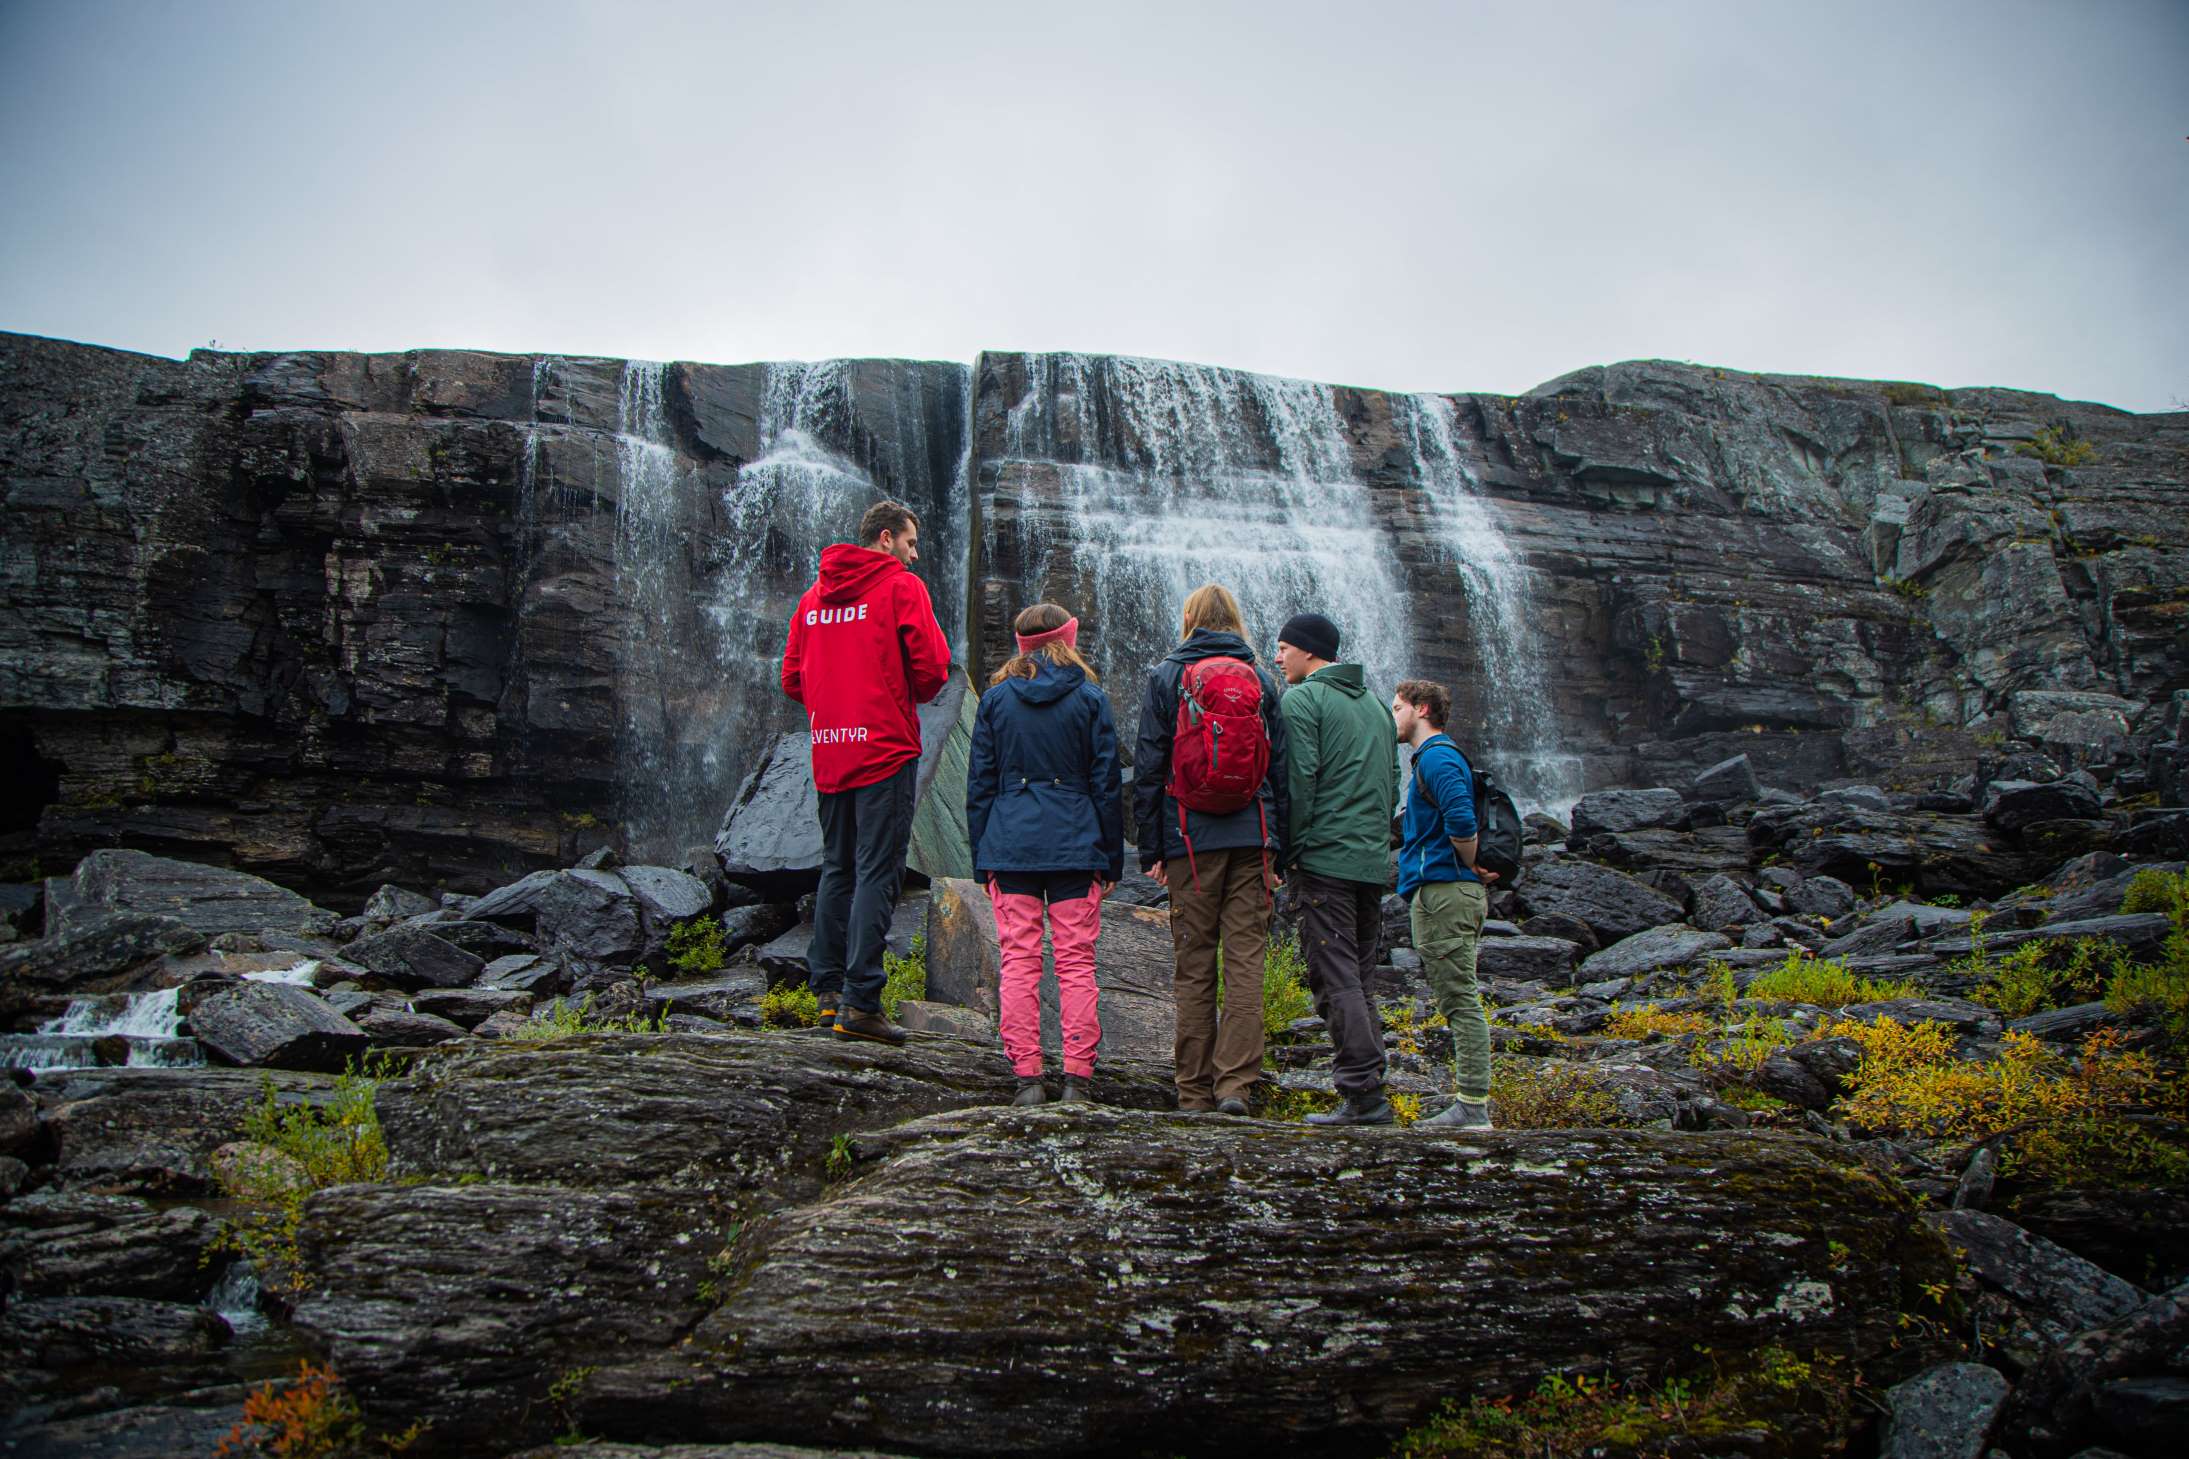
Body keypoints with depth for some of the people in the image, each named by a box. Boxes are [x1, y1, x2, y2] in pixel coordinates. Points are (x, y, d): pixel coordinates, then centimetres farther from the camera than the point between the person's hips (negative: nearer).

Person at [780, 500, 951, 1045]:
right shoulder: (901, 587, -4)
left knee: (837, 869, 16)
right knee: (877, 873, -5)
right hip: (886, 750, -6)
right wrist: (912, 696, 10)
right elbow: (932, 667, -9)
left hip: (829, 752, 6)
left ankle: (826, 989, 19)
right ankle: (860, 1002, -8)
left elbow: (792, 678, 13)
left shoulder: (814, 595, 14)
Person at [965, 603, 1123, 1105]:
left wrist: (981, 858, 13)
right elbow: (1107, 784, 3)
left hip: (1010, 844, 1)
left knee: (1019, 962, 3)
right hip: (1074, 846, -1)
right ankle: (1077, 1079, 3)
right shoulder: (1090, 698, 3)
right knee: (1076, 963, 3)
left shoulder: (995, 698, 7)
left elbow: (979, 783, 7)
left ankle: (1027, 1077, 3)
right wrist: (1112, 859, 9)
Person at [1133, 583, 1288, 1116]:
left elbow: (1148, 767, 0)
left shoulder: (1167, 676, 3)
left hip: (1190, 837, -1)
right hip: (1252, 835, 2)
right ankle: (1235, 1082, -4)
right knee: (1246, 960, 2)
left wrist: (1150, 848, 4)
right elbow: (1280, 766, 10)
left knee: (1194, 967, 3)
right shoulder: (1261, 679, 9)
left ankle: (1194, 1091, 6)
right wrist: (1278, 843, 15)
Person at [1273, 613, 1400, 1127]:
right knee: (1360, 980, 13)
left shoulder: (1301, 699, -6)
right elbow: (1392, 782, 20)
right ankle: (1372, 1092, 13)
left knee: (1335, 979, -5)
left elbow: (1299, 780, -14)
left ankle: (1362, 1094, -8)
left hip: (1324, 860, -8)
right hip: (1374, 862, 8)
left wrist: (1290, 851, -9)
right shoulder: (1377, 704, 19)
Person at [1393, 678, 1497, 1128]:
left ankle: (1473, 1108, -9)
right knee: (1459, 1001, 10)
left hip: (1442, 889, -11)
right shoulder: (1441, 757, 23)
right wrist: (1477, 872, 17)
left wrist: (1472, 867, -10)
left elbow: (1461, 821, -24)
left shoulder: (1436, 757, -10)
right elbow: (1460, 822, 28)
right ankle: (1471, 1106, 14)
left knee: (1459, 999, -10)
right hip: (1456, 891, 11)